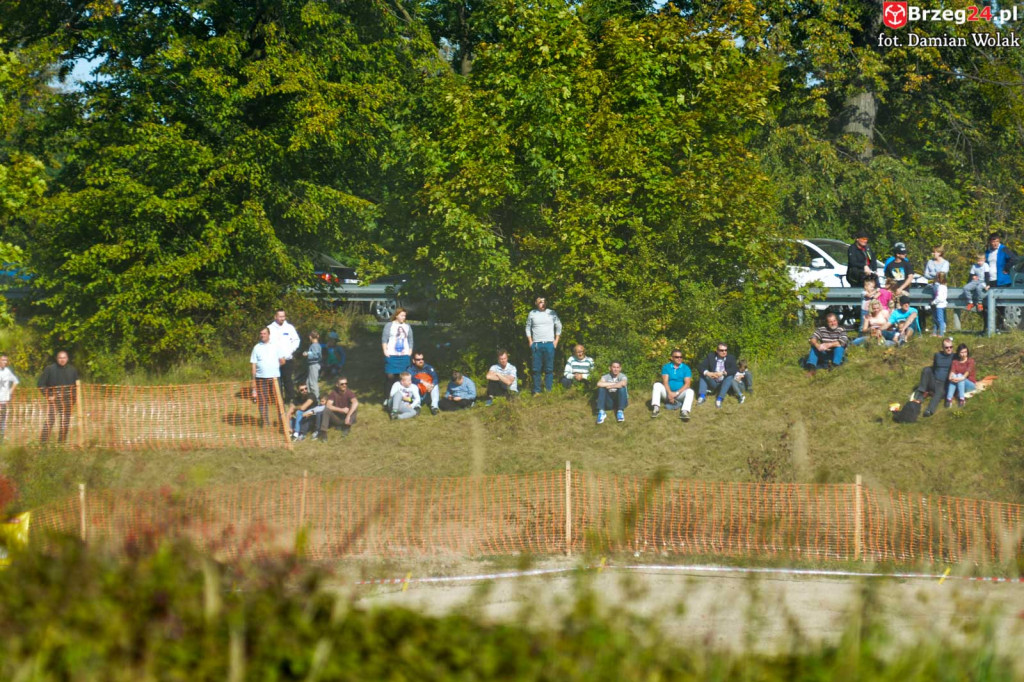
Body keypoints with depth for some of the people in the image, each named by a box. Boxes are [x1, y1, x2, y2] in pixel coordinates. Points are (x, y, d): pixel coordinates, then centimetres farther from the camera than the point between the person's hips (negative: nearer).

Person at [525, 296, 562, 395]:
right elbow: (528, 328, 14)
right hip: (536, 344, 1)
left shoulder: (552, 313, 5)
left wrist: (556, 340, 3)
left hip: (549, 343, -1)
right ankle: (536, 391, 4)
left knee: (549, 369, -1)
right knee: (536, 369, 0)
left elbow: (559, 327, 11)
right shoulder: (532, 314, 7)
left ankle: (548, 390, 2)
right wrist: (530, 341, 5)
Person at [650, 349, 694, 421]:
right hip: (667, 393, 1)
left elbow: (687, 384, -9)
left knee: (690, 391, -30)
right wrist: (670, 393, -26)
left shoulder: (685, 368, 1)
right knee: (657, 385, -23)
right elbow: (665, 382, -9)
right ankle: (656, 408, -37)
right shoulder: (666, 367, 3)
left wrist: (676, 393, -22)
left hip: (680, 394, -1)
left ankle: (685, 412, -53)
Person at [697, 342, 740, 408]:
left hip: (725, 383, -1)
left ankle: (719, 399, -34)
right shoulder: (710, 356, -2)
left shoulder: (731, 358, -5)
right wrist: (708, 373, -32)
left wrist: (722, 373, -35)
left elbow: (734, 370, -21)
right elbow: (700, 367, -11)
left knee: (730, 377, -30)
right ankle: (702, 396, -24)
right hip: (713, 382, 1)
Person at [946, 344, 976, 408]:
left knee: (959, 375, -31)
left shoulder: (970, 360, -4)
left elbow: (968, 371, -22)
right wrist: (951, 377, -37)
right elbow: (952, 371, -12)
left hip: (970, 384, -3)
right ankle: (949, 399, -40)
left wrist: (962, 378, -43)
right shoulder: (955, 361, 5)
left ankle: (962, 399, -34)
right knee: (954, 377, -29)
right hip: (957, 385, 3)